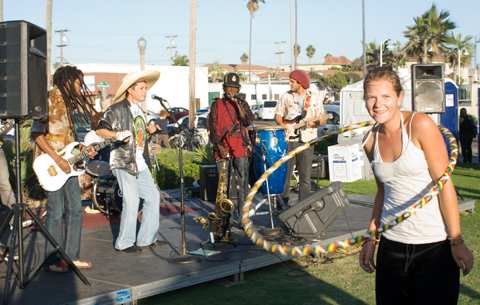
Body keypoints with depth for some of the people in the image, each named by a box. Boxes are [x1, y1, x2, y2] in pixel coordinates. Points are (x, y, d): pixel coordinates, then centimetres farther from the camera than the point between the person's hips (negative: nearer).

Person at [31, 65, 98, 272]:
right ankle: (53, 260, 7)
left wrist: (84, 149, 4)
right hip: (51, 164, -9)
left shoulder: (69, 103, 14)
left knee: (75, 210, 9)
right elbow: (36, 134, -18)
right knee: (56, 213, -4)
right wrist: (57, 159, -21)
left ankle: (71, 256, 18)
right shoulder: (49, 100, -12)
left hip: (68, 163, 9)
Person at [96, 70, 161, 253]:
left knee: (152, 196, 10)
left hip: (140, 163, 9)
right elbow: (100, 130, -15)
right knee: (131, 202, -7)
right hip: (123, 163, -9)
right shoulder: (117, 109, -10)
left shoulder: (139, 110, 17)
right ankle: (124, 243, 8)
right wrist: (116, 135, -31)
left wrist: (148, 130, 9)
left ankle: (146, 238, 21)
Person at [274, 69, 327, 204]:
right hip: (289, 140, 0)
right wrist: (286, 126, -9)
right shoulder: (286, 97, 6)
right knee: (285, 172, 1)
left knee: (305, 175, 3)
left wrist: (314, 123, -15)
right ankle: (283, 201, 12)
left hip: (307, 141, 0)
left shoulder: (315, 98, 5)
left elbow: (323, 119, 6)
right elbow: (278, 116, 8)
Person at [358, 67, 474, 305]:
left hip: (435, 245, -5)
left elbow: (444, 184, -12)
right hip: (392, 244, 5)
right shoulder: (371, 141, 5)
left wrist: (456, 242, -13)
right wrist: (371, 238, 12)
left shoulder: (420, 125, -11)